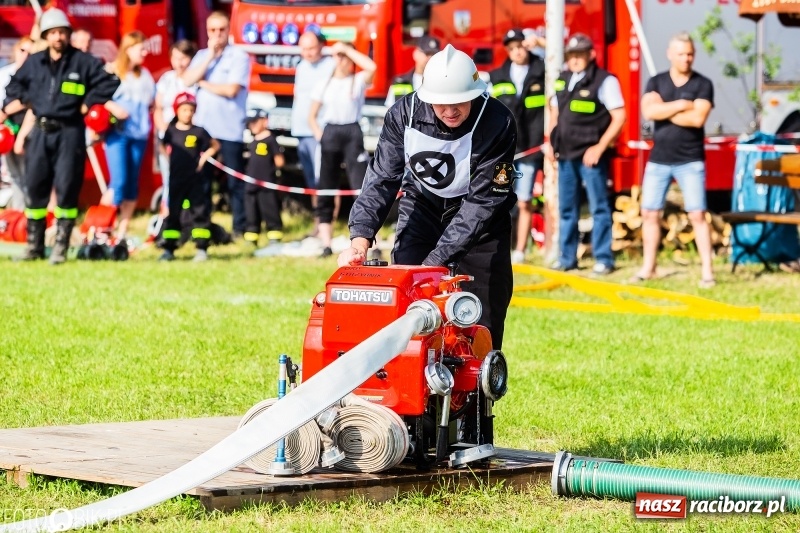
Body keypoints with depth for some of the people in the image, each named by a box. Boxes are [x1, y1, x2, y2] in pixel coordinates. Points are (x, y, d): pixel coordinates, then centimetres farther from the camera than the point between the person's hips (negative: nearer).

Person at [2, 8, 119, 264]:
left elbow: (110, 82, -2)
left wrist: (88, 104, -3)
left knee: (66, 188, -7)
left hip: (70, 132, -4)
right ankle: (34, 245, 12)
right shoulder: (33, 63, 10)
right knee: (34, 187, 3)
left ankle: (61, 247, -2)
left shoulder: (83, 62, -1)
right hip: (41, 132, 4)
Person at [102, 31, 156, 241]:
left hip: (139, 134, 5)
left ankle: (122, 234, 8)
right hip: (117, 133, -5)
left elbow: (152, 101, 23)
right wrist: (112, 107, -20)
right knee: (118, 182, -14)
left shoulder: (145, 75, 17)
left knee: (132, 184, 3)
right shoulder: (111, 71, 1)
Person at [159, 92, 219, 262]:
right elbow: (163, 146, 22)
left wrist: (203, 158, 0)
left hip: (195, 179, -2)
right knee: (172, 213, 4)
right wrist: (168, 159, 8)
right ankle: (169, 249, 8)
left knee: (198, 213, -3)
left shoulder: (199, 132, -2)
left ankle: (202, 249, -1)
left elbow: (215, 145, 10)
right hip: (176, 179, 2)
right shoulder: (170, 131, 3)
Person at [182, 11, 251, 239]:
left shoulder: (239, 56, -3)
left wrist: (203, 83, -2)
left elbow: (231, 90, -14)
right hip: (202, 126, 5)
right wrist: (210, 56, -5)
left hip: (230, 130, -5)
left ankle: (240, 228, 3)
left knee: (235, 181, -1)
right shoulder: (201, 56, 15)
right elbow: (187, 80, -1)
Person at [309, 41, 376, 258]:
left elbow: (371, 67, -18)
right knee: (325, 190, 2)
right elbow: (312, 116, 16)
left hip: (352, 134, -3)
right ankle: (326, 245, 6)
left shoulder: (358, 81, 4)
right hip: (329, 135, 3)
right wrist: (319, 135, 0)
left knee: (361, 186, -13)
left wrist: (348, 49, -11)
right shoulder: (324, 85, 13)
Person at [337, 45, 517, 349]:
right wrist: (361, 237, -36)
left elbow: (483, 199, -29)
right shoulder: (404, 114, -21)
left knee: (482, 323, -5)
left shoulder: (497, 124, -29)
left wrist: (438, 258, -36)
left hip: (480, 215, -2)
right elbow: (382, 178, -19)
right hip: (422, 205, 2)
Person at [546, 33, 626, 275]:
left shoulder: (604, 80, -7)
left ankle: (604, 259, 1)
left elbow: (619, 117, -10)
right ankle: (567, 257, 19)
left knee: (598, 207, -3)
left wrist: (600, 147, -14)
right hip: (566, 155, 7)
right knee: (566, 207, 11)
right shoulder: (562, 80, 13)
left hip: (590, 155, -7)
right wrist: (551, 143, 14)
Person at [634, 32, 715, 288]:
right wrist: (681, 105, -15)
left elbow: (697, 118, -17)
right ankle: (648, 267, 17)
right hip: (658, 159, 3)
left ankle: (707, 270, -4)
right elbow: (648, 111, -12)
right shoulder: (656, 82, 6)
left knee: (697, 214, -6)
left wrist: (664, 111, -10)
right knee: (650, 213, 5)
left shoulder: (702, 84, -2)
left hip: (690, 161, -3)